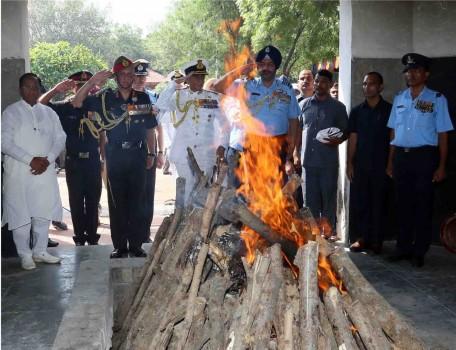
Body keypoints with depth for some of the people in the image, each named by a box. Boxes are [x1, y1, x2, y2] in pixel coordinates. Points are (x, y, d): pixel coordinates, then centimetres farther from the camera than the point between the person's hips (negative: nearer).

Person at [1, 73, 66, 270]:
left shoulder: (48, 112, 13)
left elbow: (60, 138, 8)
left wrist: (47, 159, -8)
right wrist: (31, 160, -16)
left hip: (45, 170, 4)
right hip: (19, 171, -3)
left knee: (44, 212, 6)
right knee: (21, 214, -2)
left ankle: (40, 252, 17)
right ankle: (25, 255, 9)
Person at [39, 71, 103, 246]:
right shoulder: (64, 107, -1)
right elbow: (40, 105, -12)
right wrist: (56, 89, -21)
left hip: (93, 160, 2)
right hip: (74, 161, -1)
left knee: (93, 201, 8)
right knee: (76, 202, 6)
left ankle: (92, 237, 19)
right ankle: (80, 238, 16)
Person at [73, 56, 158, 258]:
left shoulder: (143, 99, 9)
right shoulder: (105, 98, 5)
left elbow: (150, 129, 14)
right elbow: (77, 103, -4)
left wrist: (151, 153, 10)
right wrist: (92, 82, -14)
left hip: (137, 155, 1)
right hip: (115, 156, -1)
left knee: (136, 202, 4)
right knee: (116, 203, 3)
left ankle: (136, 245, 11)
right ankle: (119, 246, 10)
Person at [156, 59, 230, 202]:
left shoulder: (213, 98, 4)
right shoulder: (178, 96, 3)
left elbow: (225, 124, 8)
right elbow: (161, 105, -17)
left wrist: (222, 145, -6)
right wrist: (174, 83, -13)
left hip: (206, 155, 1)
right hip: (183, 154, -1)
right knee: (188, 191, 4)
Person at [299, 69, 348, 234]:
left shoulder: (338, 107, 5)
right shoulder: (304, 104, 10)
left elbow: (346, 132, 7)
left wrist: (337, 140, -15)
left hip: (329, 162, -2)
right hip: (308, 160, 2)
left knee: (329, 200, 3)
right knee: (310, 200, 8)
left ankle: (329, 234, 12)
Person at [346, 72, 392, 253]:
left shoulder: (389, 110, 1)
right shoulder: (357, 111, 9)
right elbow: (352, 138, 8)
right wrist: (349, 163, 3)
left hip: (381, 165, -2)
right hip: (360, 165, 3)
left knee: (378, 203, 3)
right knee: (360, 202, 4)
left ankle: (377, 240, 12)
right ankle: (363, 238, 15)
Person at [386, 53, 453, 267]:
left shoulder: (437, 99, -3)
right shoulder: (399, 98, 10)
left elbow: (442, 135, -3)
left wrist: (441, 166, -7)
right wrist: (390, 161, 11)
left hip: (424, 156, -4)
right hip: (401, 155, 4)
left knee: (423, 205, 4)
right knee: (403, 204, 11)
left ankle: (419, 251, 14)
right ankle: (403, 247, 23)